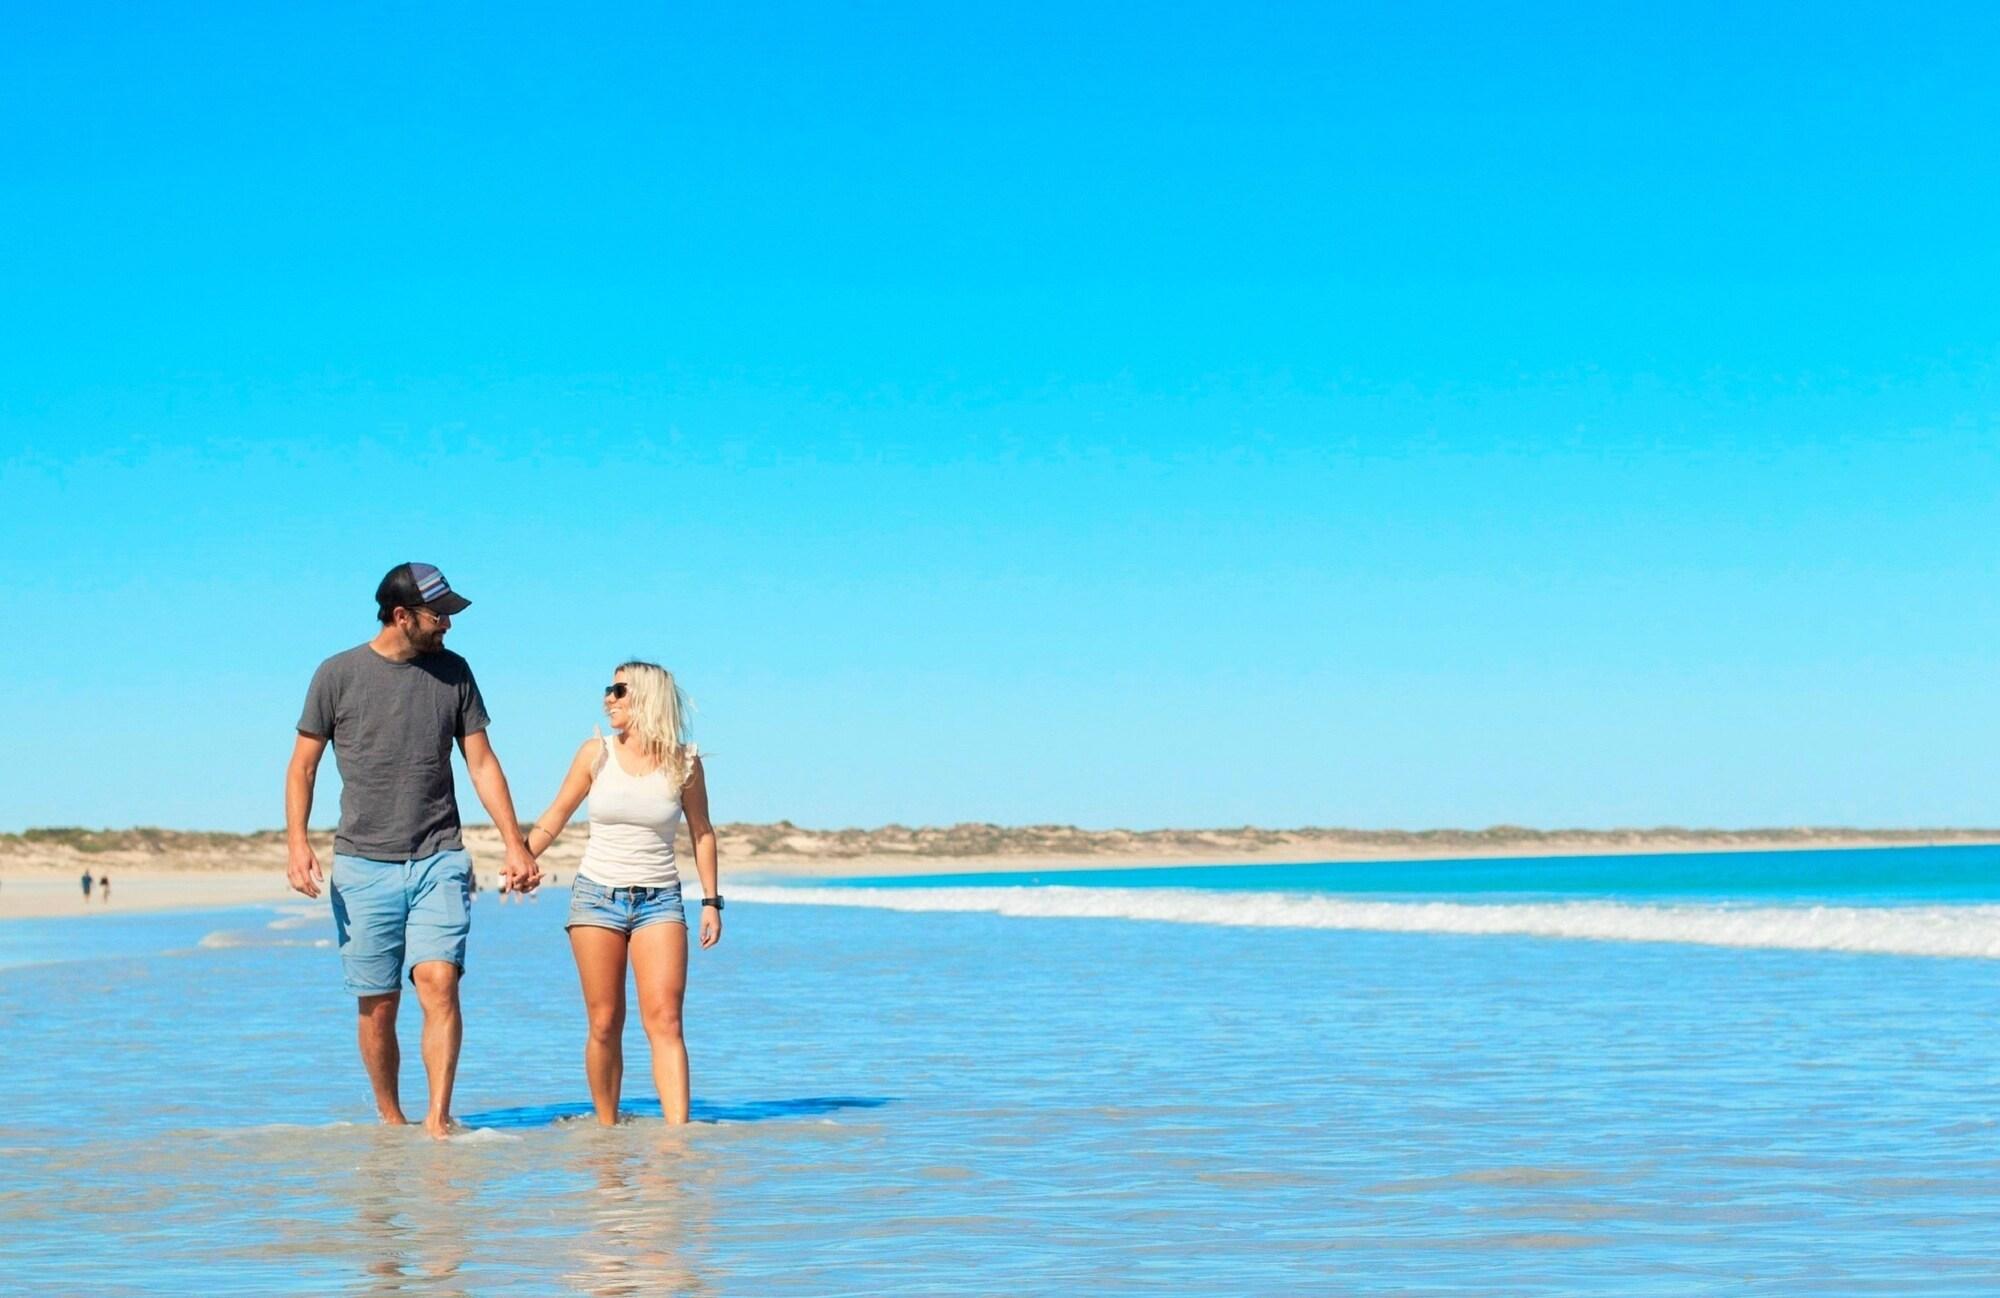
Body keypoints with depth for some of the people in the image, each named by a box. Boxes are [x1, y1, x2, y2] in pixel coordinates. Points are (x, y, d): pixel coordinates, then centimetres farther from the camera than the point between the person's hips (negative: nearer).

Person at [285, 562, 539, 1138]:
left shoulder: (453, 673, 8)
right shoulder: (339, 674, 1)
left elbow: (482, 763, 11)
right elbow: (303, 766, 6)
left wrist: (516, 845, 6)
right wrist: (297, 842, -8)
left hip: (439, 860, 1)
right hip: (363, 866, -1)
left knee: (439, 982, -16)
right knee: (376, 1005, 1)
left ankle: (438, 1119, -15)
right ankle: (390, 1123, 15)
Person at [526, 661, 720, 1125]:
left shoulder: (684, 761, 0)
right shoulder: (596, 753, 2)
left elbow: (701, 832, 10)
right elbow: (554, 817, 10)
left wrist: (711, 901, 7)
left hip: (660, 900, -1)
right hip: (596, 896, 1)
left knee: (665, 1019, -13)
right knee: (605, 1025, 2)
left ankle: (678, 1132, -19)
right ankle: (606, 1129, 13)